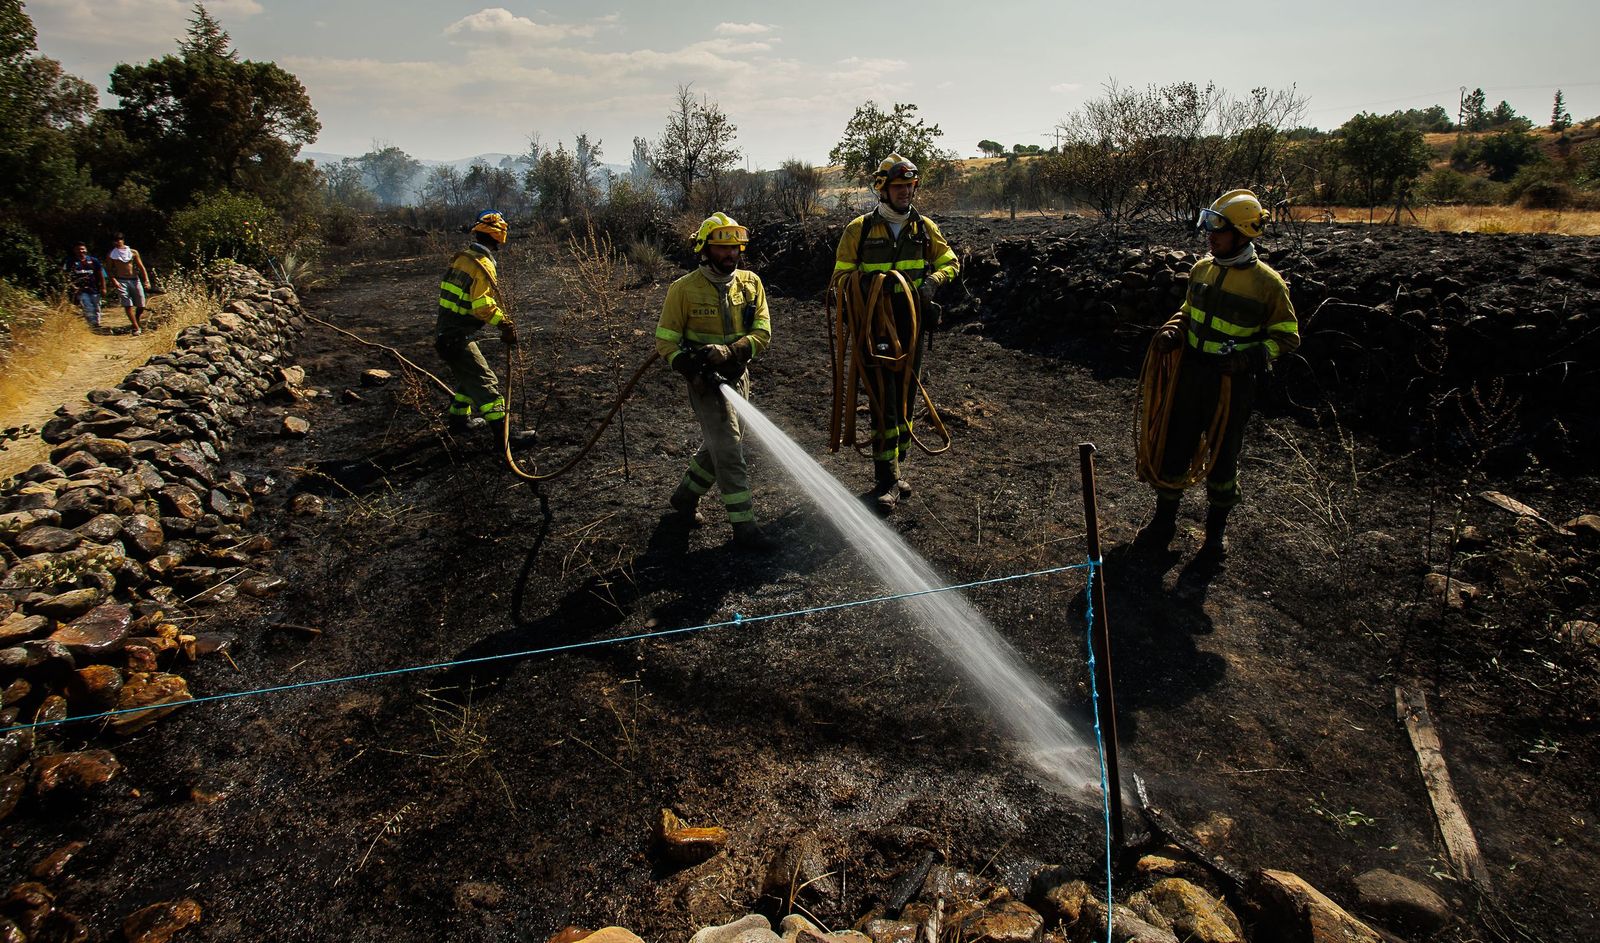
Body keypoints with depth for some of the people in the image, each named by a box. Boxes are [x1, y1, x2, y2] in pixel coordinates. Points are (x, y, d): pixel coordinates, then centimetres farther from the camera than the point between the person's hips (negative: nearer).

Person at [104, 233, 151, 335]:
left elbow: (141, 267, 6)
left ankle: (137, 322, 28)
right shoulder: (111, 254, 4)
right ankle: (137, 328, -6)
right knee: (127, 306, -9)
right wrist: (114, 280, -10)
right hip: (121, 281, -1)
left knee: (141, 306, 2)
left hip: (135, 280, 1)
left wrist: (146, 280, -5)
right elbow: (108, 269, 5)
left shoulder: (133, 252, 7)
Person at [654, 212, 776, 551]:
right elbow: (665, 342, -8)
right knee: (729, 452, -8)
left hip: (738, 376, 5)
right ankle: (744, 526, 0)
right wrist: (694, 372, -23)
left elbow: (762, 334, -6)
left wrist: (727, 352, -25)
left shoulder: (751, 283, -1)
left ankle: (684, 498, 39)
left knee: (719, 446, 18)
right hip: (706, 382, -5)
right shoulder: (684, 289, -11)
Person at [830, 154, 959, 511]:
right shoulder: (859, 229, -1)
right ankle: (886, 480, -2)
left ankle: (895, 468, 25)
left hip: (912, 328, 4)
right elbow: (840, 276, 3)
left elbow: (949, 262, 16)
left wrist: (933, 280, -5)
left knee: (905, 399, 11)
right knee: (884, 403, -7)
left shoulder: (924, 227, 8)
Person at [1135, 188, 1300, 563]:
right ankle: (1164, 520, 24)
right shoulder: (1201, 269, 3)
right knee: (1175, 448, 8)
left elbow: (1288, 336, -5)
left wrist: (1251, 356, -22)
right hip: (1191, 375, 4)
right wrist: (1172, 331, -2)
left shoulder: (1266, 282, -12)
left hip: (1233, 384, -4)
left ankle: (1217, 528, 28)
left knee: (1223, 456, 9)